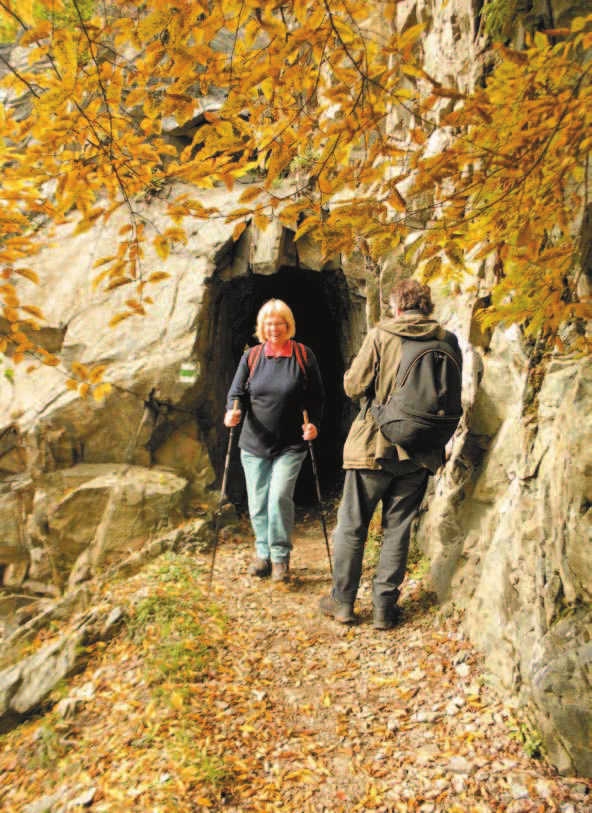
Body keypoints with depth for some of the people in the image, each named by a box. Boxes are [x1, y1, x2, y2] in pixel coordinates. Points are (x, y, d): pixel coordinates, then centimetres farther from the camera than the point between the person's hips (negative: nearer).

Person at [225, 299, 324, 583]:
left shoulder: (304, 356, 1)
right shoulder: (251, 356, 6)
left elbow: (316, 397, 6)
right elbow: (237, 392, 7)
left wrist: (313, 423, -9)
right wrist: (233, 410, -14)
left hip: (290, 445, -3)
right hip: (254, 444, 3)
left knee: (279, 497, -14)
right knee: (258, 503, 8)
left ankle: (281, 556, 6)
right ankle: (263, 553, 29)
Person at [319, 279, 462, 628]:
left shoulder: (380, 334, -8)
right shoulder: (448, 340, 1)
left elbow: (354, 386, -8)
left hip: (374, 445, -3)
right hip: (419, 454, 3)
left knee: (352, 526, 12)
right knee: (398, 529, 13)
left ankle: (343, 602, 22)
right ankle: (385, 607, 20)